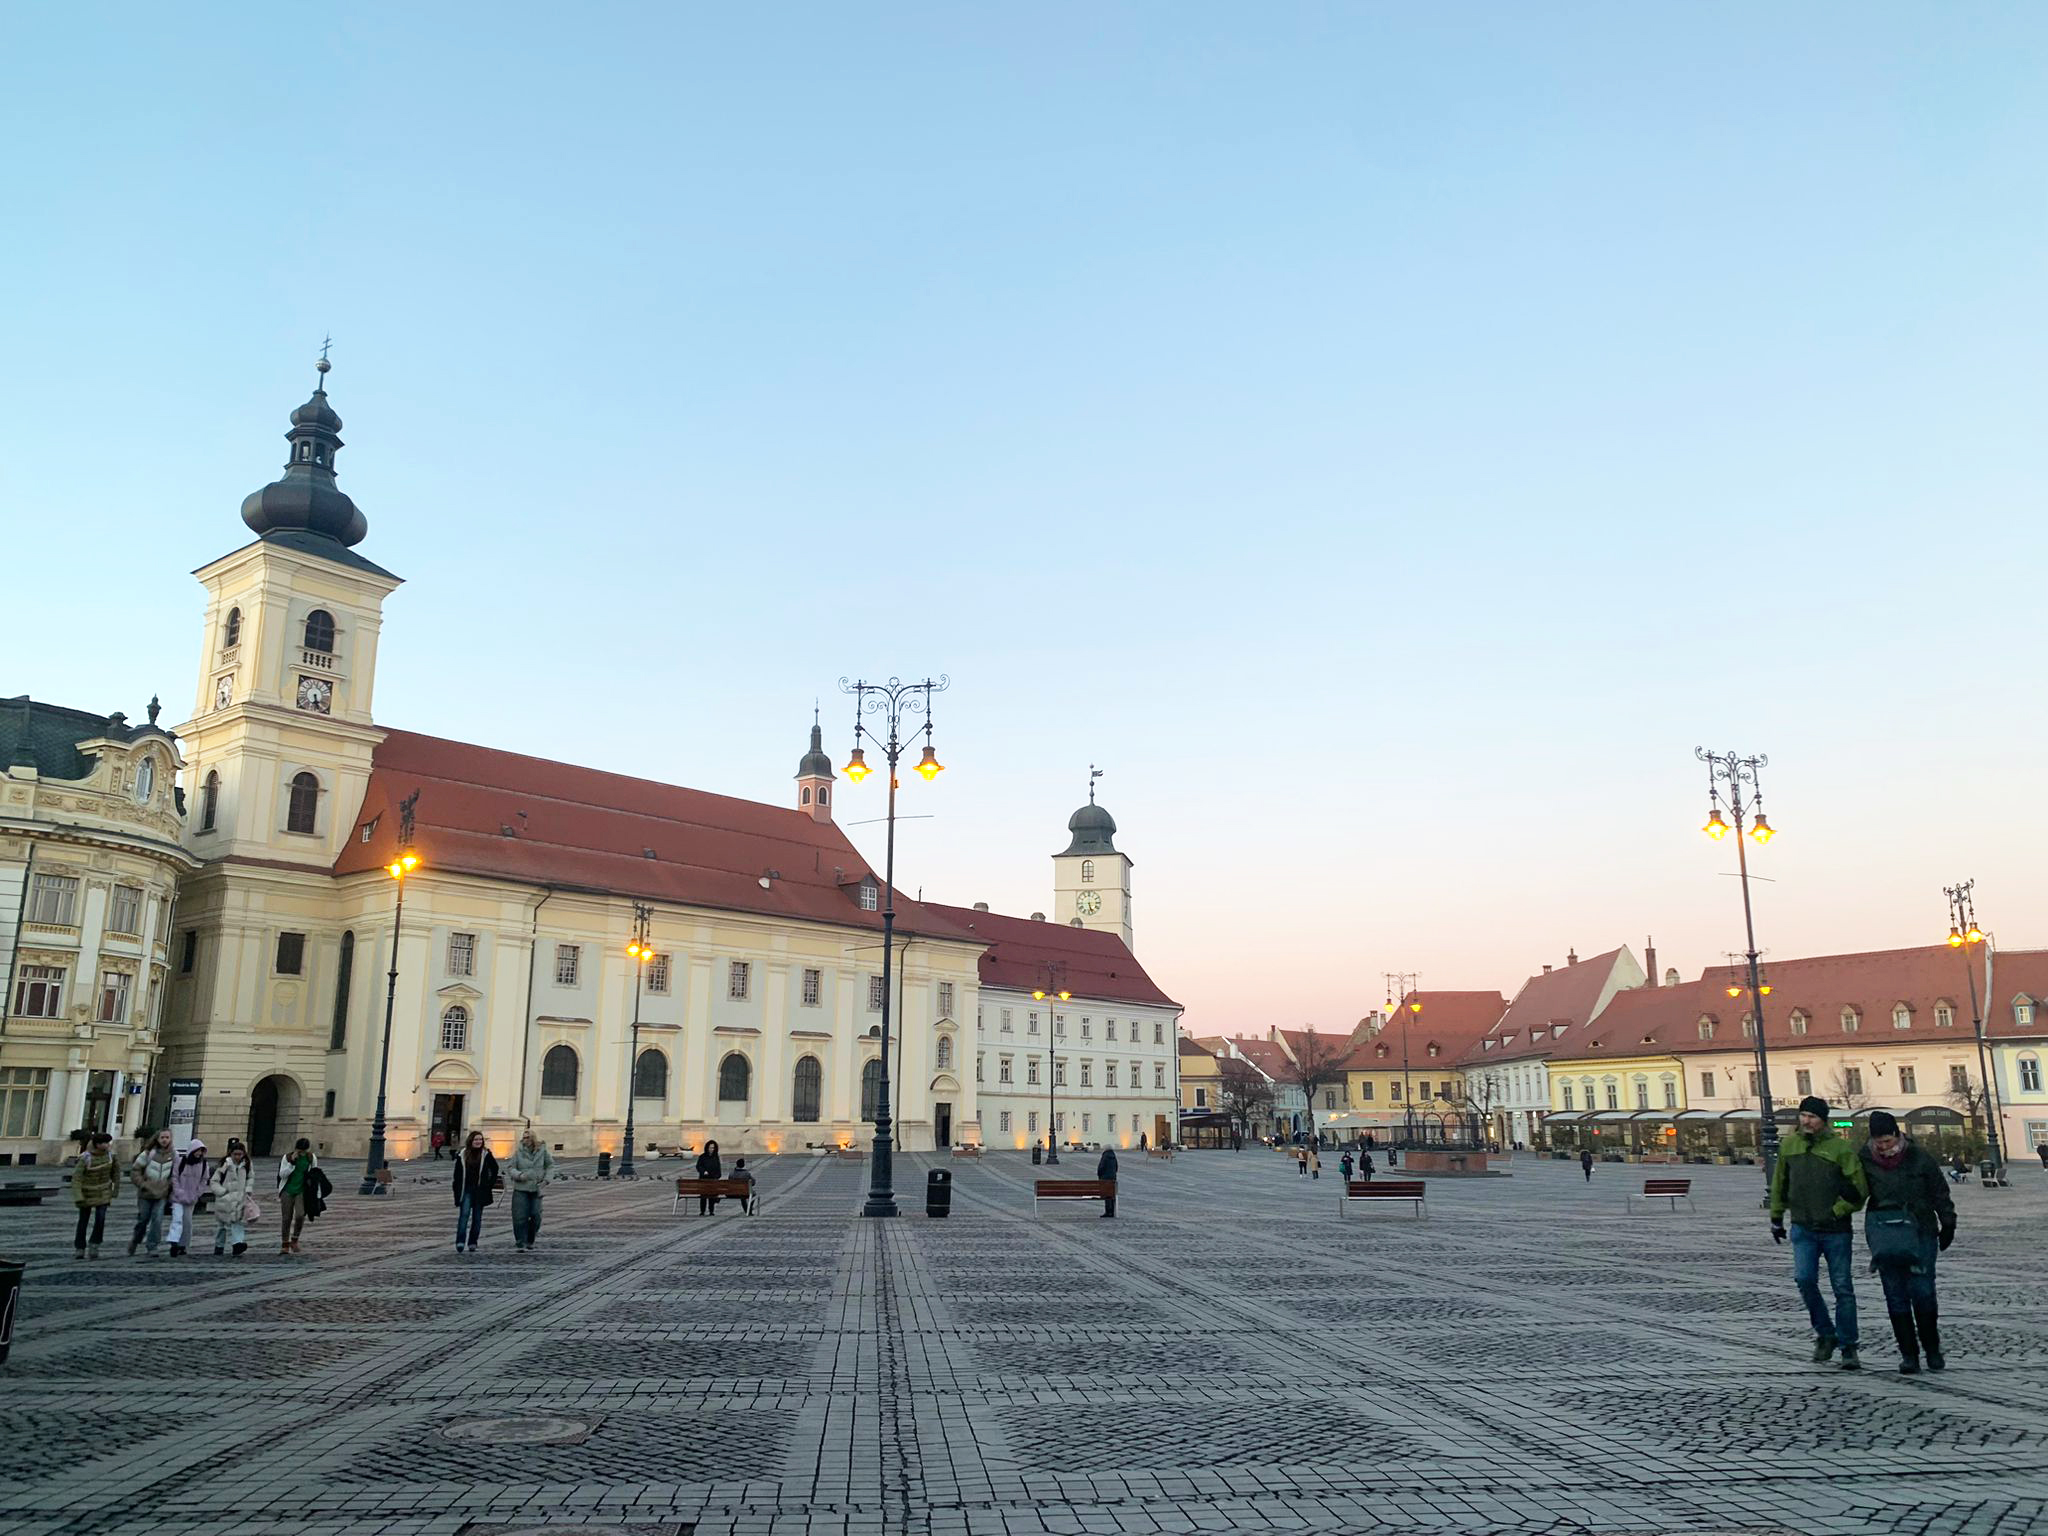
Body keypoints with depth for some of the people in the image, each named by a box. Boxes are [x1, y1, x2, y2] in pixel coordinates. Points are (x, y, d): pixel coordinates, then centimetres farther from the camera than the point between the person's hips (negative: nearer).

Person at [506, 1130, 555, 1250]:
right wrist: (519, 1175, -18)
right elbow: (510, 1168, 0)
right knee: (520, 1217, -8)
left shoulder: (542, 1152, 3)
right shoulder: (518, 1153, -2)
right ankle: (520, 1243, -1)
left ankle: (531, 1241, 22)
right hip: (521, 1188, -2)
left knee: (535, 1216, 4)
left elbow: (550, 1166, 13)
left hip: (536, 1189, 2)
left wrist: (546, 1180, 1)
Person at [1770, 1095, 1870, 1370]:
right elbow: (1779, 1183, 14)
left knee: (1843, 1288, 4)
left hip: (1836, 1231, -2)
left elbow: (1859, 1188, -7)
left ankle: (1848, 1347, 15)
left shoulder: (1841, 1148, -9)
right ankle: (1825, 1334, 11)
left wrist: (1836, 1212, -13)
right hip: (1803, 1228, 3)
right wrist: (1776, 1218, 17)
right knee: (1804, 1279, -10)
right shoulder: (1789, 1144, 4)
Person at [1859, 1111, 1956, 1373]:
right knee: (1896, 1295, 1)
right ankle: (1909, 1354, 8)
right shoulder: (1865, 1160, -2)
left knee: (1923, 1291, -3)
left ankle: (1933, 1350, 16)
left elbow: (1940, 1193, 7)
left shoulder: (1919, 1159, -4)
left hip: (1920, 1231, -1)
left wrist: (1947, 1225, 10)